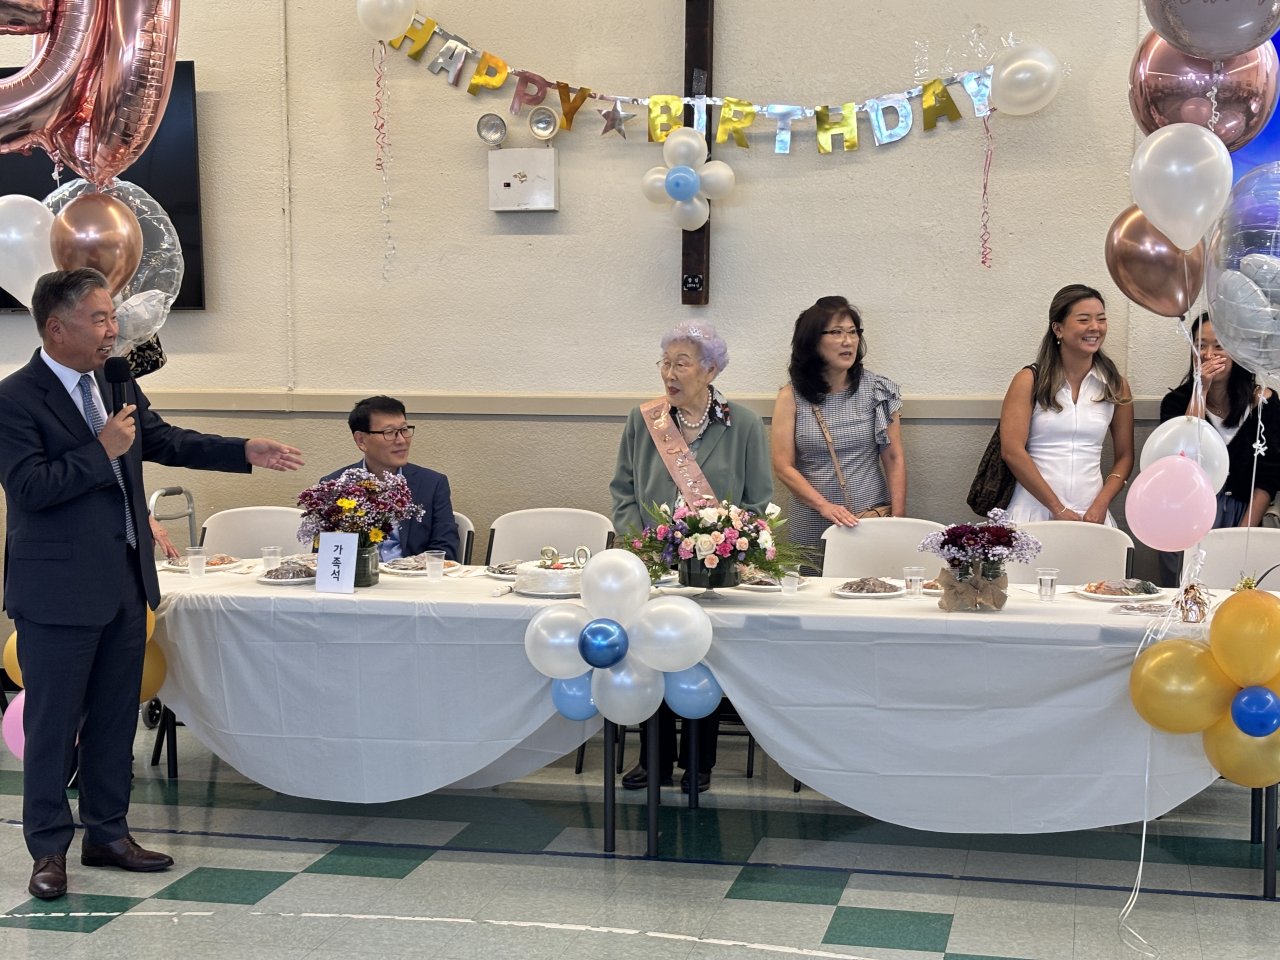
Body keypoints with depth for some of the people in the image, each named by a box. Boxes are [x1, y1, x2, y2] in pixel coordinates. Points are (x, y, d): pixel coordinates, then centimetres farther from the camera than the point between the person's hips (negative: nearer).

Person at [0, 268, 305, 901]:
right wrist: (102, 451, -22)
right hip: (59, 592, -7)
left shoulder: (118, 384, 8)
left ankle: (107, 833, 28)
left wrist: (245, 452, 10)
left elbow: (166, 441, 18)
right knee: (53, 723, 3)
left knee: (115, 717, 15)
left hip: (124, 582, 8)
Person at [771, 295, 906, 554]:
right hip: (812, 530, 0)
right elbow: (783, 466, -6)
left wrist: (898, 519, -8)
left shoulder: (876, 390, 0)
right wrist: (824, 506, -19)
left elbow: (894, 459, 0)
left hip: (874, 519, 1)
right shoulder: (791, 397, -2)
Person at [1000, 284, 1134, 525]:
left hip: (1091, 513, 2)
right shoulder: (1029, 381, 1)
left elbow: (1124, 457, 13)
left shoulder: (1116, 387, 10)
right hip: (1035, 510, -2)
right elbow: (1012, 450, -7)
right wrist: (1058, 509, -11)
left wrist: (1101, 505, -4)